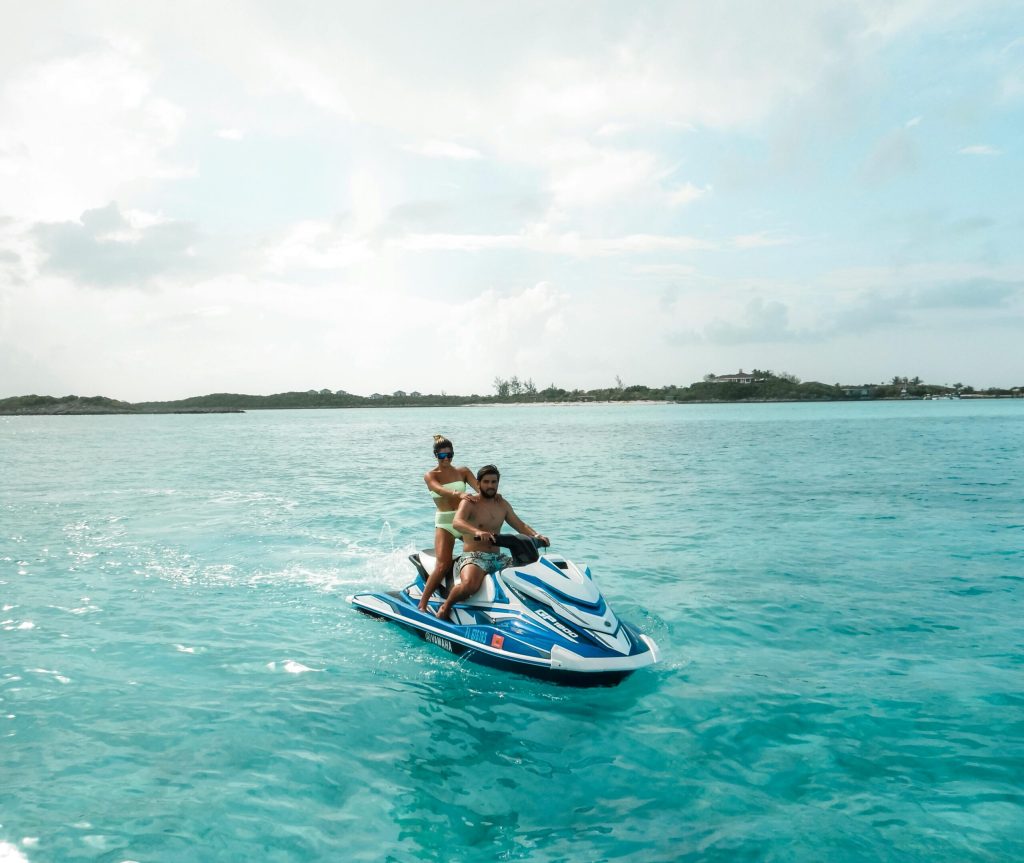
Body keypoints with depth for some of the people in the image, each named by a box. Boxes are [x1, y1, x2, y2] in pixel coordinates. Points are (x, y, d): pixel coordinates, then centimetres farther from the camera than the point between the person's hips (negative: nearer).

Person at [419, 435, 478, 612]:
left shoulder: (463, 471, 10)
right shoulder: (430, 476, 2)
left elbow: (479, 488, -6)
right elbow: (440, 490, -20)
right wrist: (458, 493, -41)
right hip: (444, 523, -3)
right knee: (443, 565, -18)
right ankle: (422, 604, -10)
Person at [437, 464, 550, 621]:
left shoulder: (502, 504, 16)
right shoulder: (469, 502, -4)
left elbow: (520, 525, 16)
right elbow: (456, 523, -23)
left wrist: (536, 536, -6)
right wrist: (477, 531, -43)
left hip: (497, 558, 6)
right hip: (473, 556, -6)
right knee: (470, 584, -36)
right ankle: (446, 606, -7)